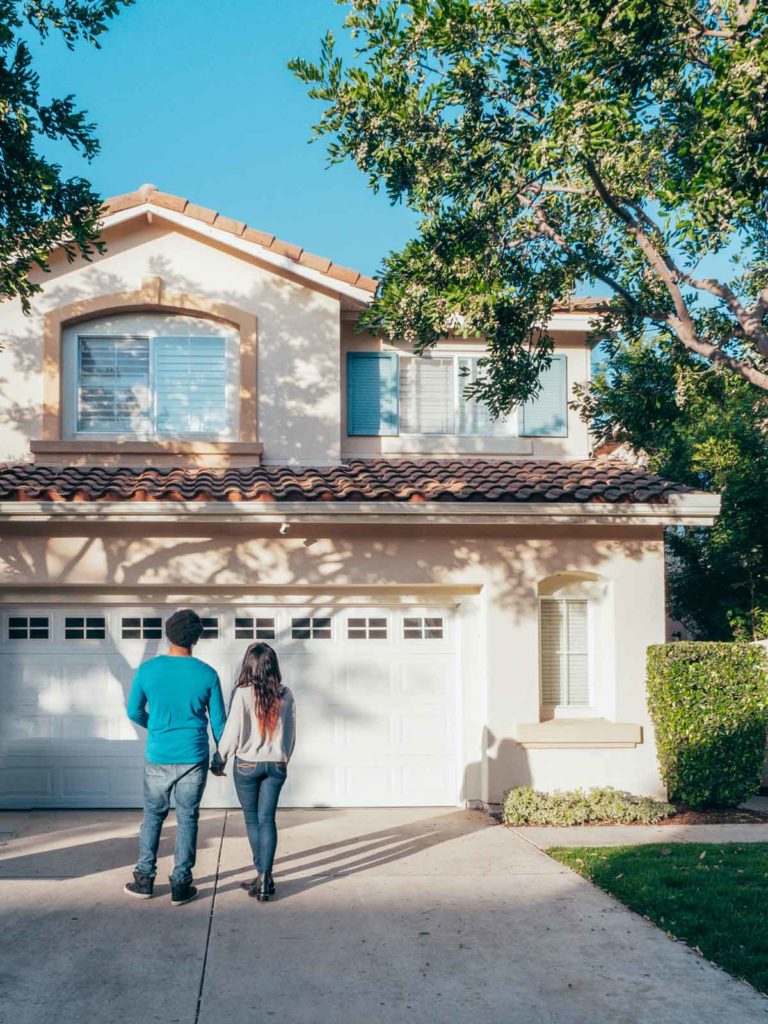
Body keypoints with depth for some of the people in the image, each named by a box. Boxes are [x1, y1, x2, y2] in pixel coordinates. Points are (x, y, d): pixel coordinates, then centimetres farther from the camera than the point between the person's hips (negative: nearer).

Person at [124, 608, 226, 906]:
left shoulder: (148, 670, -7)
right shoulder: (207, 675, -7)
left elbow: (134, 712, 5)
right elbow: (218, 720, 0)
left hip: (158, 758, 1)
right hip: (193, 759, -1)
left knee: (153, 816, 16)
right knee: (187, 820, 8)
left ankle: (144, 880, 20)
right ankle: (181, 885, 11)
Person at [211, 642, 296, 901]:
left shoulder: (243, 693, -14)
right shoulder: (285, 695, -3)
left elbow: (233, 731, -12)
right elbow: (291, 733, 5)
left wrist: (219, 759, 3)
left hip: (247, 764, -2)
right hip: (276, 765, 2)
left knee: (252, 819, 12)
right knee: (267, 819, 6)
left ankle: (263, 875, 15)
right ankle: (265, 878, -1)